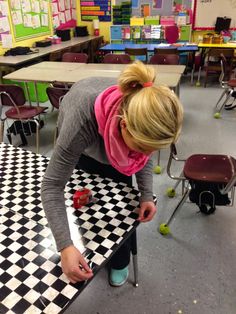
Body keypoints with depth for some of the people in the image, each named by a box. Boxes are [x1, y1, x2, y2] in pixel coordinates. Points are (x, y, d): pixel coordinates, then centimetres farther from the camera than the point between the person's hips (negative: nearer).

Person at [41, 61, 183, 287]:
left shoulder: (143, 111, -36)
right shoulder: (82, 118, -48)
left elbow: (144, 156, -14)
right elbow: (52, 184, -40)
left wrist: (146, 194, -26)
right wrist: (65, 246, -47)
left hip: (116, 140, 2)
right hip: (80, 142, -2)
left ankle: (120, 262, 27)